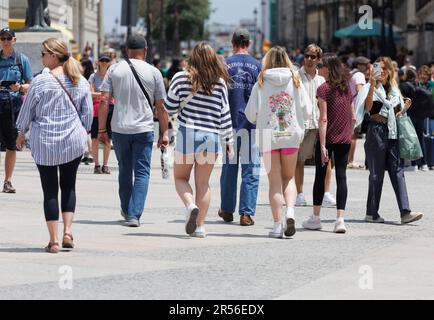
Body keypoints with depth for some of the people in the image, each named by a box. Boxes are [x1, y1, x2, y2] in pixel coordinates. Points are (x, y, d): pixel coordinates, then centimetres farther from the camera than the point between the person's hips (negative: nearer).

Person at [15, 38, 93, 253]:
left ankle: (53, 240, 1)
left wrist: (21, 133, 13)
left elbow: (27, 110, -2)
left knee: (50, 189, 2)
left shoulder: (41, 81, -11)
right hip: (73, 142, 3)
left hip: (45, 142, -3)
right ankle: (68, 231, 2)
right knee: (69, 186, 15)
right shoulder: (80, 81, 2)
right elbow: (87, 112, 7)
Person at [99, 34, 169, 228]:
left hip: (119, 129, 2)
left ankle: (126, 210, 29)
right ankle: (134, 215, -9)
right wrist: (164, 134, 7)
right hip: (144, 130, -2)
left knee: (125, 170, 18)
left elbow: (104, 101, -2)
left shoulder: (114, 70, 3)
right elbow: (161, 106, 1)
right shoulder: (153, 72, 1)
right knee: (142, 173, 2)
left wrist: (102, 129, 2)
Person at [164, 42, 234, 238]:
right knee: (203, 183, 11)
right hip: (211, 136, 2)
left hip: (187, 134, -2)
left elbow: (169, 108, 1)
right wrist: (229, 141, 10)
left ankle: (190, 205, -14)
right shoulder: (220, 83, 1)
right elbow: (224, 114, 4)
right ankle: (200, 225, 6)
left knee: (181, 177, 14)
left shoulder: (181, 78, -4)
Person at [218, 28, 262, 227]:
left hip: (229, 121, 1)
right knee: (250, 169, 1)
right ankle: (246, 213, -4)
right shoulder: (257, 66, 1)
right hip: (252, 122, -1)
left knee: (229, 167, 13)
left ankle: (227, 210, 21)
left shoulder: (225, 65, 1)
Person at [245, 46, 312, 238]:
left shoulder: (261, 84, -3)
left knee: (275, 181, 5)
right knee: (288, 177, 15)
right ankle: (290, 210, -10)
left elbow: (250, 114, -4)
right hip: (291, 135, 1)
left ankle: (277, 225, 0)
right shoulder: (295, 82, 0)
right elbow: (307, 111, 0)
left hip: (268, 136, -1)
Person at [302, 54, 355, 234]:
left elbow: (323, 119, -14)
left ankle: (316, 218, 15)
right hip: (344, 140, 4)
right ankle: (340, 219, -6)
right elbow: (353, 118, 12)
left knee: (320, 176, 8)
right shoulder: (347, 89, 9)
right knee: (341, 177, 2)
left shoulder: (324, 89, -9)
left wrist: (323, 146, -15)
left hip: (328, 138, -4)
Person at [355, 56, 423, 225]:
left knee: (397, 170, -4)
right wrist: (372, 86, -25)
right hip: (377, 130, -5)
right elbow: (367, 108, -16)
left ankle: (405, 212, -12)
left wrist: (405, 108, 3)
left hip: (393, 132, 5)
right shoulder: (371, 87, 0)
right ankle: (371, 213, 7)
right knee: (377, 172, -2)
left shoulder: (394, 89, 18)